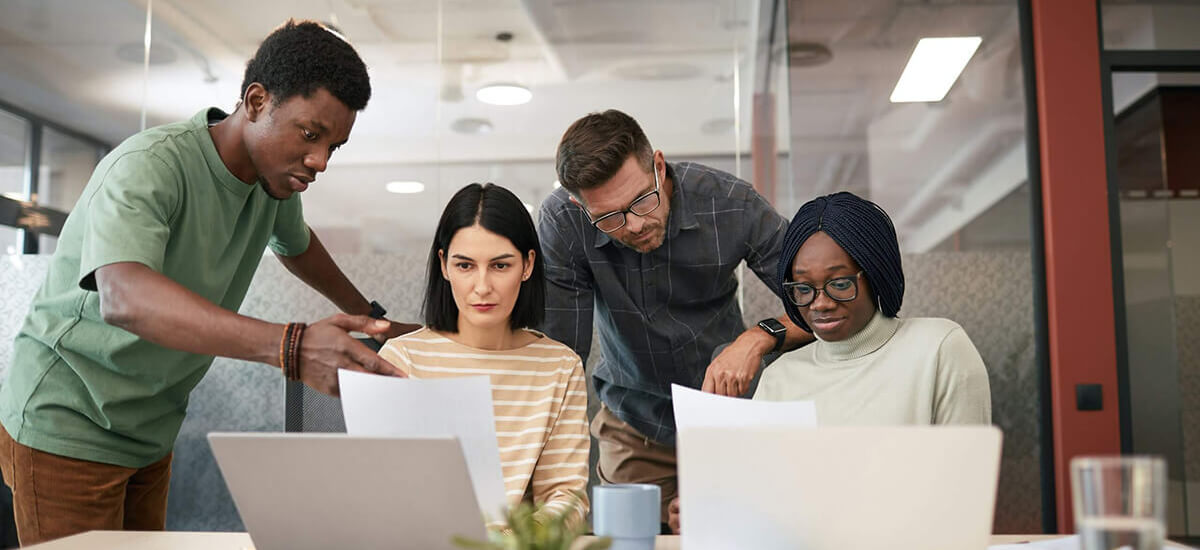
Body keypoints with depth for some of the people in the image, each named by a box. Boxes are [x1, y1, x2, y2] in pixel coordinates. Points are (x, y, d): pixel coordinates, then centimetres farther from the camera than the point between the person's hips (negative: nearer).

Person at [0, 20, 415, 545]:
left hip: (150, 435, 7)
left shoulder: (275, 175, 0)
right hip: (66, 428, -7)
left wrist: (369, 316, 26)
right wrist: (290, 346, -56)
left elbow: (295, 243, 24)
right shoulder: (148, 166, -25)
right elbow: (123, 298, -44)